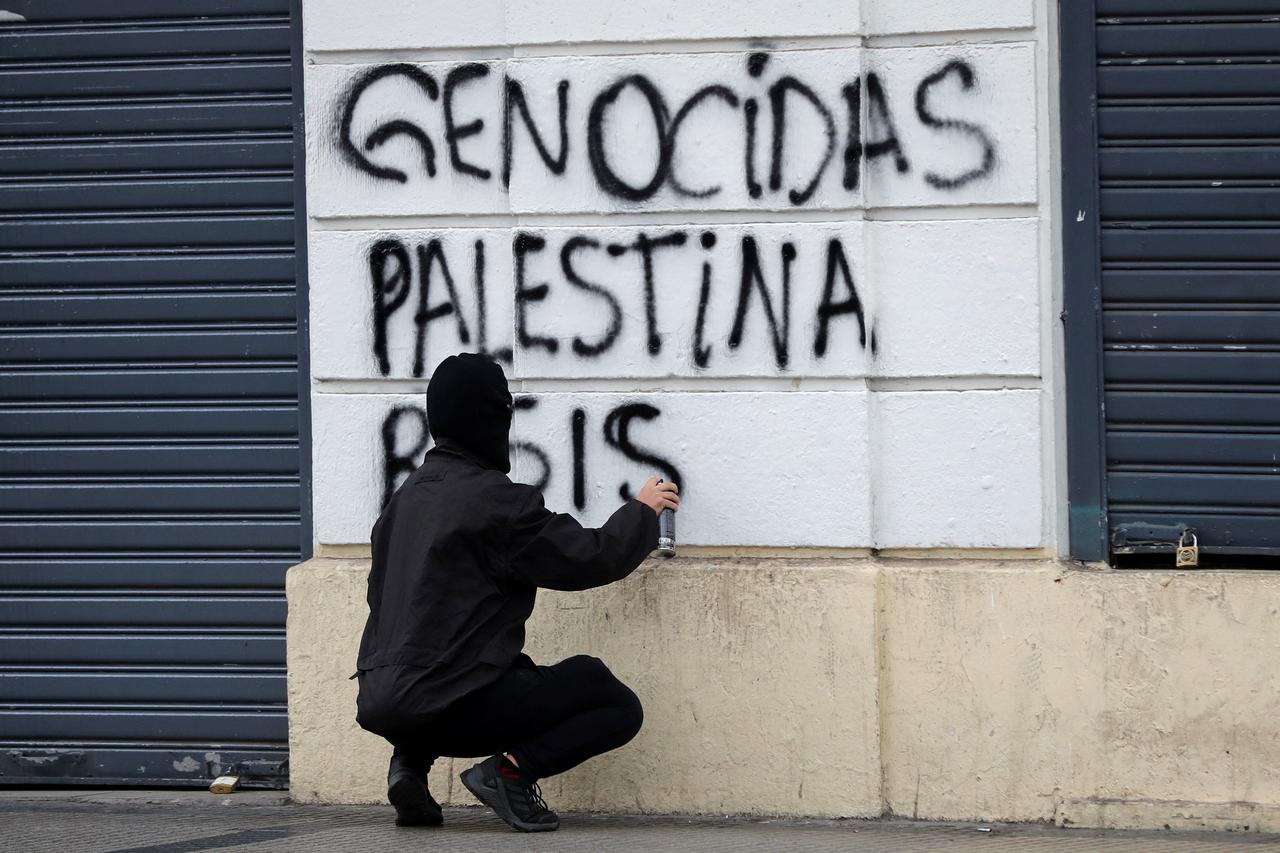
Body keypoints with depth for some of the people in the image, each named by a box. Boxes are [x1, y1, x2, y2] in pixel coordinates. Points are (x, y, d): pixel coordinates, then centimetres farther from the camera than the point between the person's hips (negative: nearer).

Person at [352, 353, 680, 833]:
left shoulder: (407, 496, 14)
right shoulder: (495, 499, -10)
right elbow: (591, 559, -8)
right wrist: (642, 511, 11)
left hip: (380, 701, 8)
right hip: (454, 703, -8)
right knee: (620, 708, 1)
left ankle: (410, 763, 15)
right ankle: (510, 770, -15)